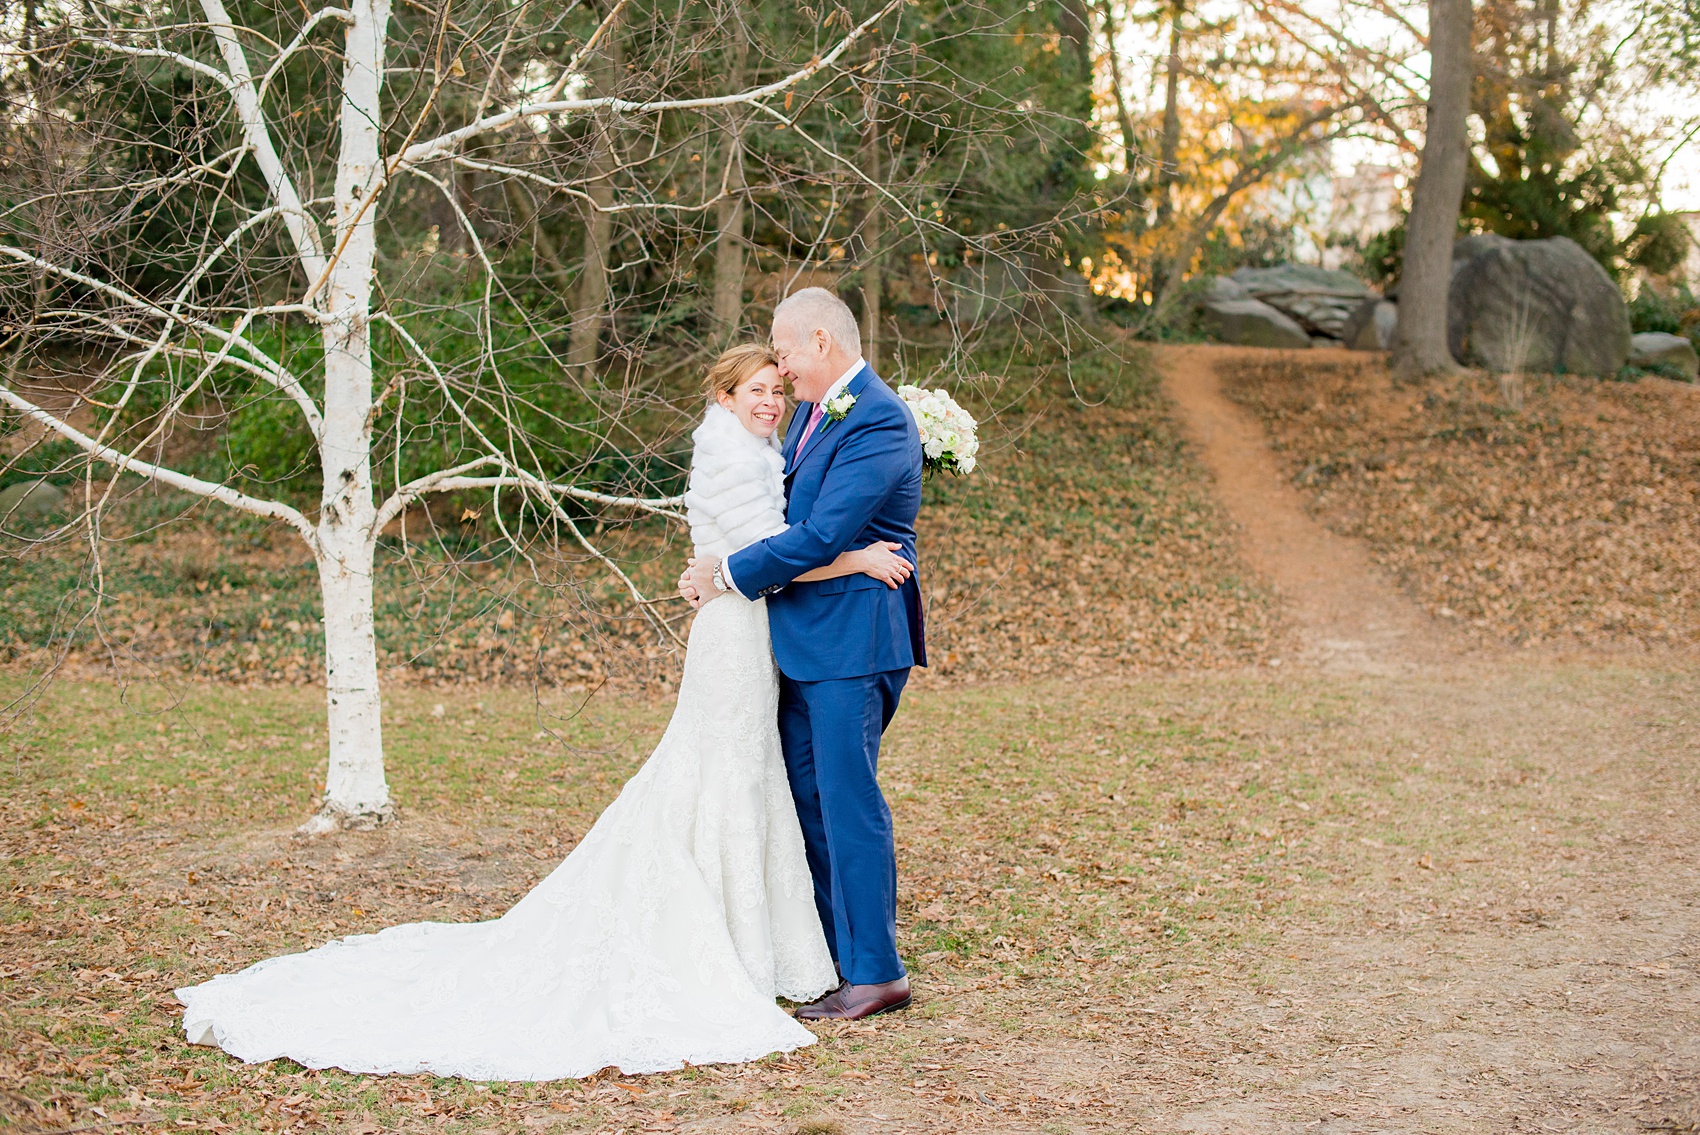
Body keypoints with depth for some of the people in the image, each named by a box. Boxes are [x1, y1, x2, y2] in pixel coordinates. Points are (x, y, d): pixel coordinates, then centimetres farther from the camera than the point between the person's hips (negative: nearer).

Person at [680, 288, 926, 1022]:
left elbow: (821, 537, -23)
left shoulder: (878, 423, -17)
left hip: (853, 639, -10)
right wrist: (716, 567, 2)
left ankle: (876, 973, 3)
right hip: (804, 639, 10)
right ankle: (827, 955, 26)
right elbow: (775, 505, 20)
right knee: (807, 797, 15)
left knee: (847, 800, -6)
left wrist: (731, 575, -12)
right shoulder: (813, 410, 14)